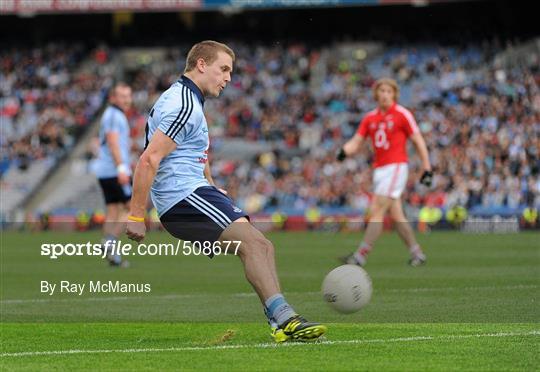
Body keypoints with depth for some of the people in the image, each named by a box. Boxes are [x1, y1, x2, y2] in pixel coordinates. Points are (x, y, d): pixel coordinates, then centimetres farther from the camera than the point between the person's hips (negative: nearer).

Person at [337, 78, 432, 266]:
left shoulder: (402, 114, -6)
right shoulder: (370, 118, 11)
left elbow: (418, 141, -4)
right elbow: (357, 141, 9)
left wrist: (427, 169, -8)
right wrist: (344, 151, -14)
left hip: (396, 166, -7)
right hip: (379, 168, 7)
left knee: (377, 212, -12)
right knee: (396, 215, 8)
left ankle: (360, 256, -15)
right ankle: (417, 253, 19)